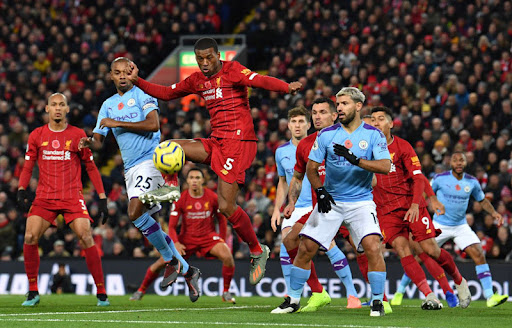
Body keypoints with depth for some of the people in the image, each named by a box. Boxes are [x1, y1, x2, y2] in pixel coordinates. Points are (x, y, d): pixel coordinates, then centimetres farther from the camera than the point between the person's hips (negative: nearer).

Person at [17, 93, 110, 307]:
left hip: (72, 197, -2)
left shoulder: (78, 135, 5)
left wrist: (102, 197, 6)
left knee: (86, 238, -16)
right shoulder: (37, 136, 8)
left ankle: (101, 294, -7)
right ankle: (33, 292, 1)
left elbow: (91, 167, 10)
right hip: (44, 198, 2)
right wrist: (21, 190, -4)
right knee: (30, 237, -15)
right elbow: (28, 167, 12)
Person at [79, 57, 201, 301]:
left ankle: (171, 260, -9)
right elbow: (99, 138, 15)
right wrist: (89, 141, -9)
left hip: (149, 161, -8)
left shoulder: (142, 95, -3)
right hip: (131, 169, 8)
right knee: (148, 225, 6)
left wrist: (118, 123, -17)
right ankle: (187, 270, 17)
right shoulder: (109, 105, 17)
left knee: (135, 212, -25)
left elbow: (153, 125, -18)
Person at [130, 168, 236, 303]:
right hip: (187, 238, 0)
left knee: (227, 256, -27)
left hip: (208, 236, 0)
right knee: (163, 261, -14)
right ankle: (141, 290, 9)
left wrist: (222, 241, 3)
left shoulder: (212, 197, -5)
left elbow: (222, 219, 9)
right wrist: (176, 243, -22)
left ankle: (226, 292, -8)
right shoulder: (181, 199, -7)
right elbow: (172, 226, -5)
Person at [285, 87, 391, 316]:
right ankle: (294, 299, 13)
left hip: (361, 201, -2)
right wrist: (320, 191, -8)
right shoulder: (327, 135, 1)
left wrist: (355, 159, -27)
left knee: (373, 245, -22)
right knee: (306, 247, -3)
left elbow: (385, 166, -16)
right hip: (330, 201, 2)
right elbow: (311, 167, 7)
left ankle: (377, 301, -9)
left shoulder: (373, 134, -4)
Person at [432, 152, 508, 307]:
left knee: (479, 255, -13)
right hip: (440, 225, -2)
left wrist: (493, 212, -3)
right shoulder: (440, 178, -9)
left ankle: (490, 296, -15)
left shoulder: (472, 182, -1)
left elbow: (482, 200, 13)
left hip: (461, 226, 2)